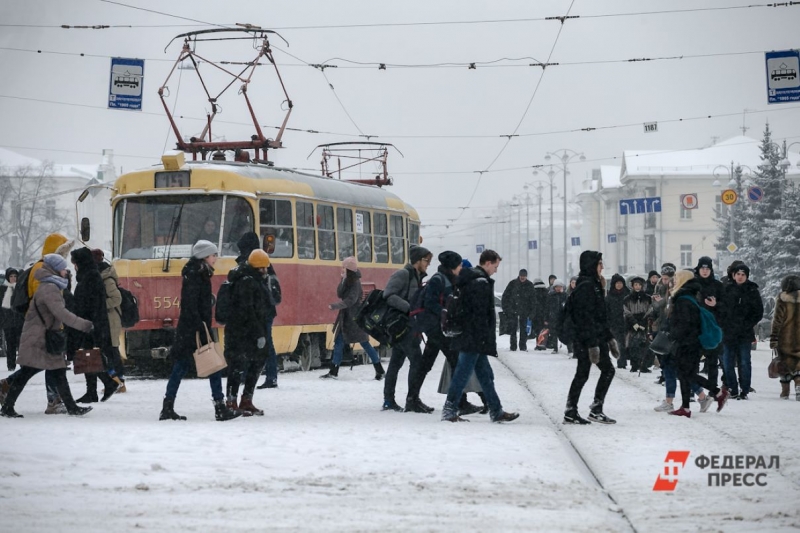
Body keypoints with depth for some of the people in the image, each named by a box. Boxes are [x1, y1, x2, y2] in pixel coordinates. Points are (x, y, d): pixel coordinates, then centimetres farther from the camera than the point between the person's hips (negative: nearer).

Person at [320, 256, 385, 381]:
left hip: (355, 317, -8)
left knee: (364, 343, -5)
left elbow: (350, 300, -27)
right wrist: (344, 280, -12)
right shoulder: (345, 279, 8)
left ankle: (380, 370, 1)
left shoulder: (355, 283, -17)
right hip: (345, 317, 8)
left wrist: (335, 306, -31)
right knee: (339, 342, 8)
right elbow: (339, 294, -1)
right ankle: (333, 372, 13)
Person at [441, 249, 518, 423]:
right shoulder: (481, 282, -15)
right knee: (463, 372, -6)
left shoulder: (469, 279, 17)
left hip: (467, 336, 10)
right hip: (475, 338, -10)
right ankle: (450, 409, -4)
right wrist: (483, 338, -20)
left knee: (485, 374, 12)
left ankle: (496, 411, 16)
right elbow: (480, 313, -20)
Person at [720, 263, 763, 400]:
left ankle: (744, 390, 4)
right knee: (727, 363, 3)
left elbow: (758, 312, 2)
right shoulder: (727, 290, 7)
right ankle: (732, 390, 11)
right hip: (728, 332, 3)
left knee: (744, 362, -1)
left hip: (745, 334, -3)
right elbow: (721, 308, 12)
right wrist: (724, 323, 0)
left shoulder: (752, 291, 1)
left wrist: (748, 325, -7)